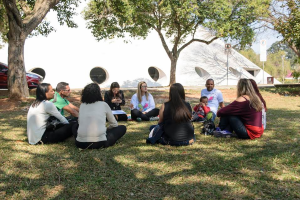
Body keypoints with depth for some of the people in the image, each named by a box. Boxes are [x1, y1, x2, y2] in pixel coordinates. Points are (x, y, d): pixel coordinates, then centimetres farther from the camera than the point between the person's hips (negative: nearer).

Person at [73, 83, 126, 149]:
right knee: (122, 128, 17)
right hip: (99, 143, -2)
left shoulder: (82, 105, 14)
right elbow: (114, 124, 15)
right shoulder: (103, 104, 6)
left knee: (75, 126, 35)